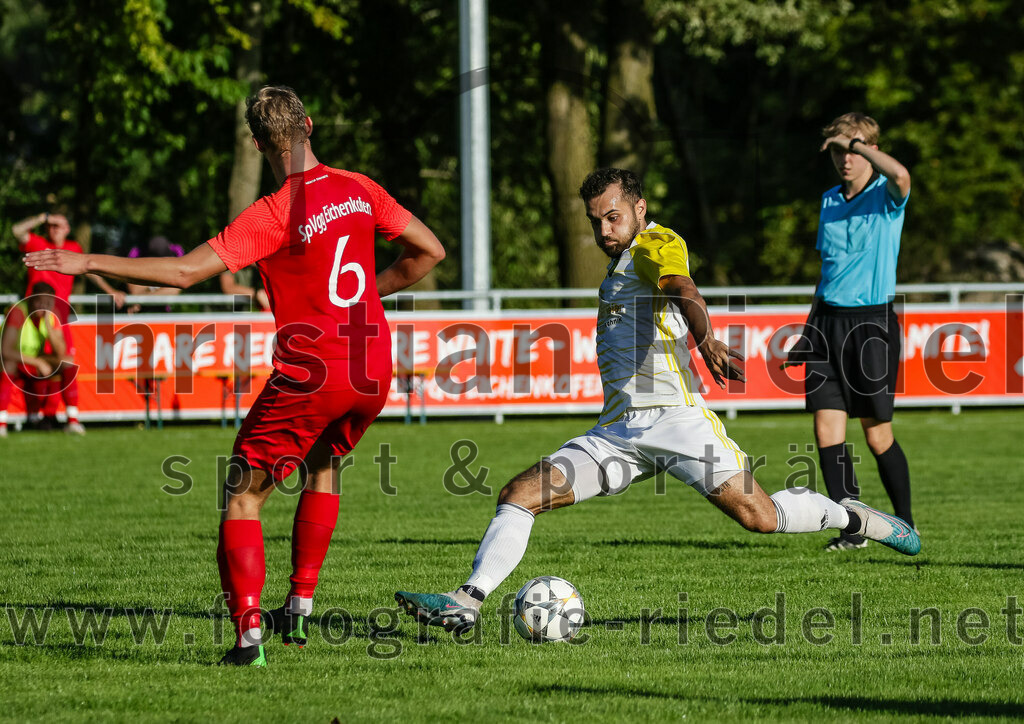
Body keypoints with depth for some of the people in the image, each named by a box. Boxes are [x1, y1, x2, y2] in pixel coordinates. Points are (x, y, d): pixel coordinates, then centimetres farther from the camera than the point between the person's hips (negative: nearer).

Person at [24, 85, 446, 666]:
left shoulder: (273, 216, -13)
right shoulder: (359, 189, 3)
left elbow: (184, 272, -18)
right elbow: (430, 251, 9)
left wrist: (89, 263, -14)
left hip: (311, 373, -6)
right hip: (374, 368, 6)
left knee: (244, 495, 3)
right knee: (324, 466, 30)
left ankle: (249, 635, -9)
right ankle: (300, 609, 26)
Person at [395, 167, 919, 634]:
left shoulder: (656, 243, -3)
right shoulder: (619, 265, 23)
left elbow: (683, 291, -25)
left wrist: (706, 340, -44)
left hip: (674, 417, -8)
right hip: (616, 432, 8)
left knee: (758, 517, -15)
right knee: (518, 496, -7)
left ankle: (851, 517, 10)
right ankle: (467, 603, -11)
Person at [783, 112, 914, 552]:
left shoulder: (885, 196, -4)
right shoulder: (829, 201, 14)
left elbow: (900, 175, -32)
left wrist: (854, 142, -21)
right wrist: (806, 334, 22)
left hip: (873, 320, -5)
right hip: (829, 319, 5)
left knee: (878, 435, -1)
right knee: (827, 428, -5)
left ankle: (905, 524, 18)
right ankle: (851, 529, -1)